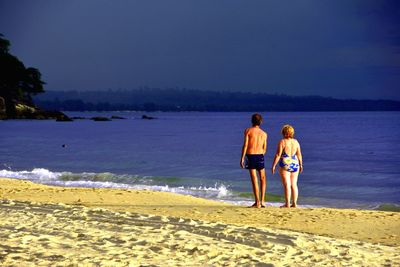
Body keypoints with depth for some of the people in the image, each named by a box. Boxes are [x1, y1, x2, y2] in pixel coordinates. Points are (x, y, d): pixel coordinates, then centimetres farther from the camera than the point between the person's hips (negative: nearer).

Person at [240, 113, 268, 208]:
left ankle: (257, 202, -2)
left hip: (250, 156, -2)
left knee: (254, 179, 0)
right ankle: (262, 201, 8)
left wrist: (242, 158, -7)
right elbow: (264, 149, 9)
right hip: (260, 156, 2)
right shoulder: (264, 134, 8)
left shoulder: (248, 131, -2)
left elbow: (245, 145, -8)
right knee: (262, 179, 15)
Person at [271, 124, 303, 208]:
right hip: (295, 164, 5)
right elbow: (299, 155, 8)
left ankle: (287, 204, -8)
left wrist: (273, 166, -7)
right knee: (294, 185, 9)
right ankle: (294, 203, 9)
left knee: (287, 185, -5)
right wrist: (301, 165, 19)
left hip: (285, 164, -5)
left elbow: (278, 155, -12)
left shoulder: (282, 142, -9)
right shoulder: (296, 142, 5)